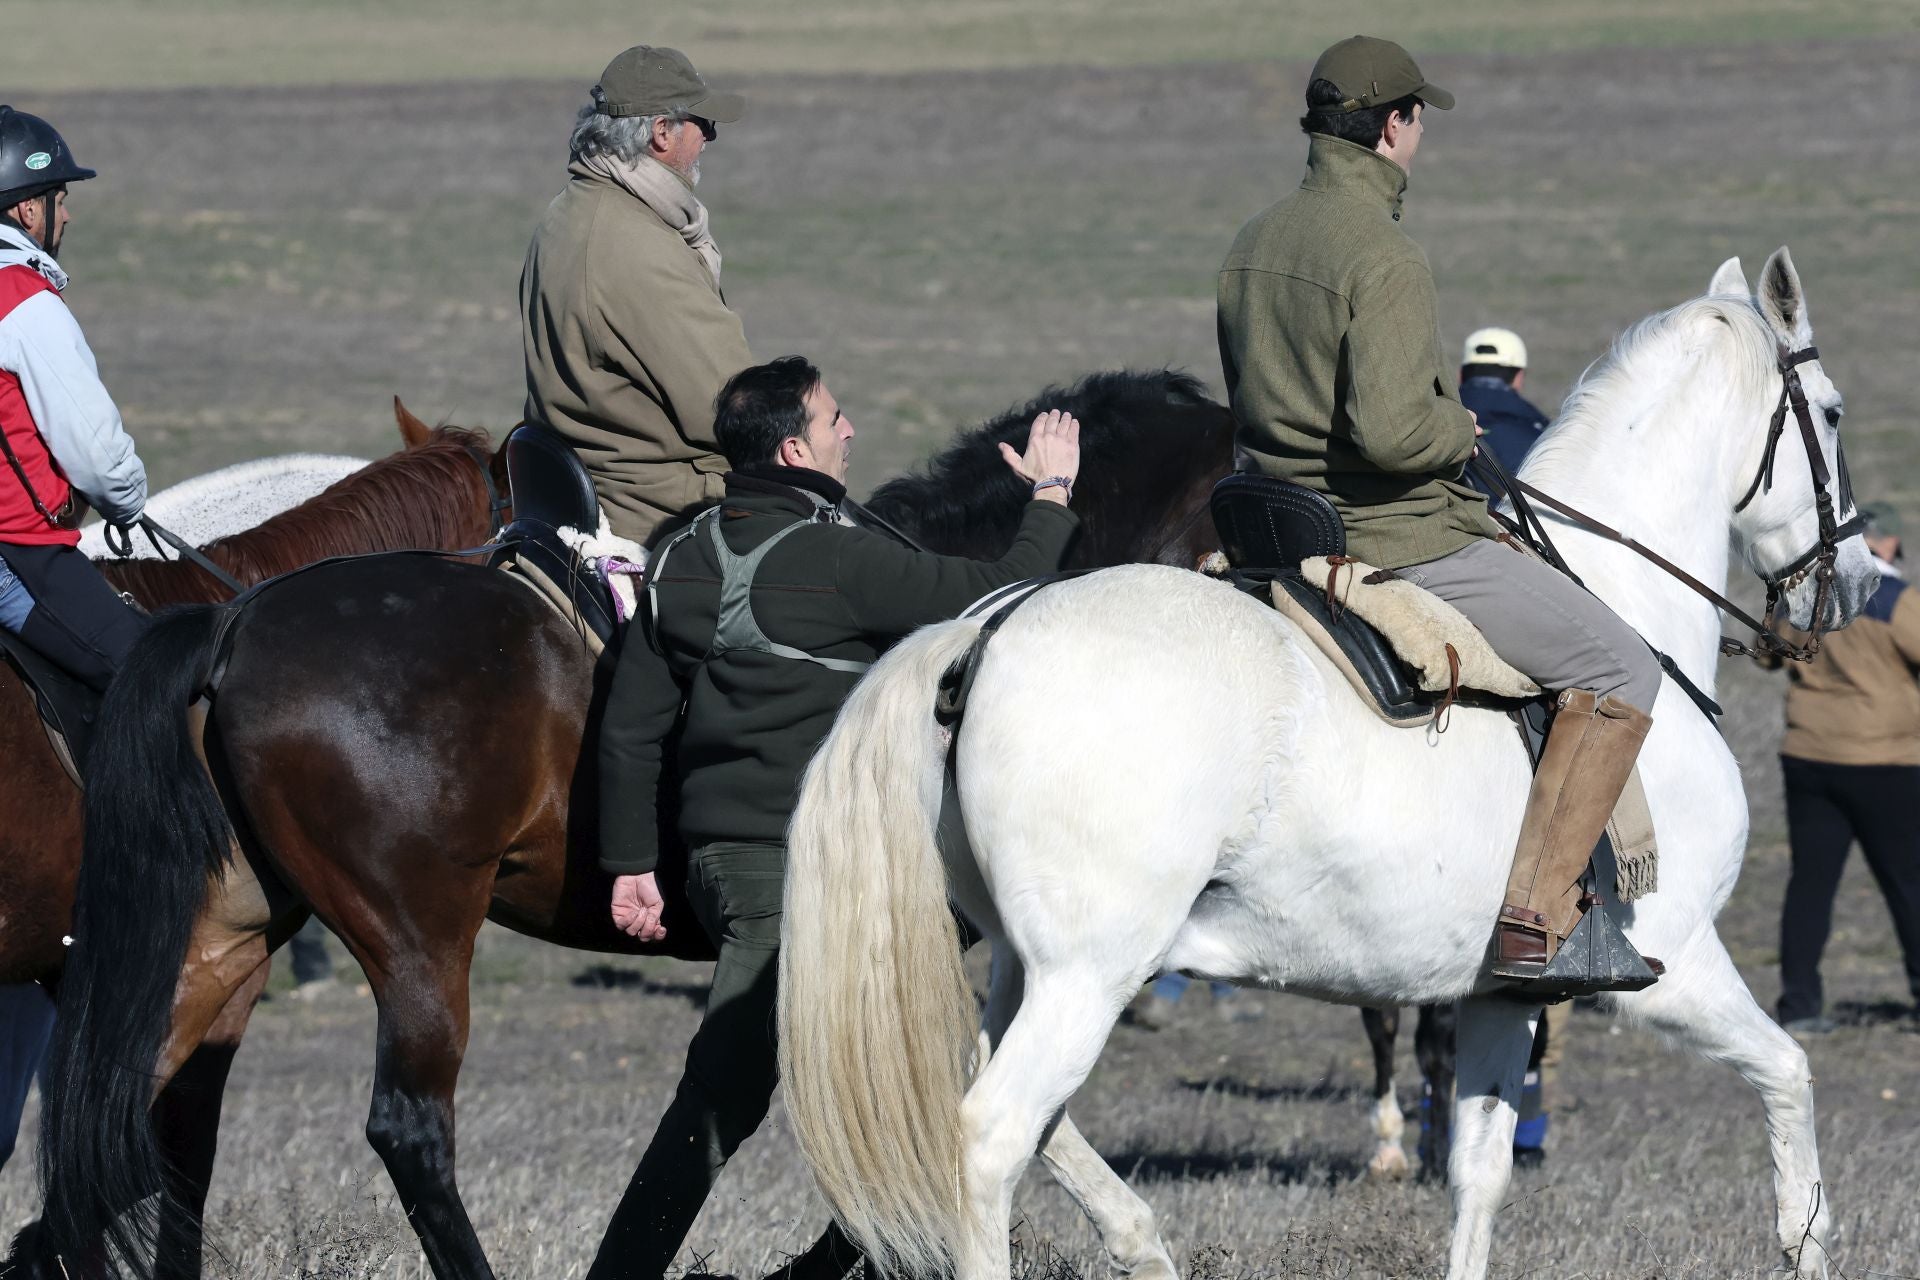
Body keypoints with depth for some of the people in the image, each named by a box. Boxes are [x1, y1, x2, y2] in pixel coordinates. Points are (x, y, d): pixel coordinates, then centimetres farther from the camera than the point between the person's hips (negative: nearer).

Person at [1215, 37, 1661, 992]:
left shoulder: (1253, 245, 9)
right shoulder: (1383, 258, -21)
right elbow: (1389, 429, -31)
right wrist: (1459, 430, -9)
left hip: (1287, 542, 10)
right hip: (1399, 542, -10)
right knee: (1619, 670, -2)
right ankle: (1534, 918, -11)